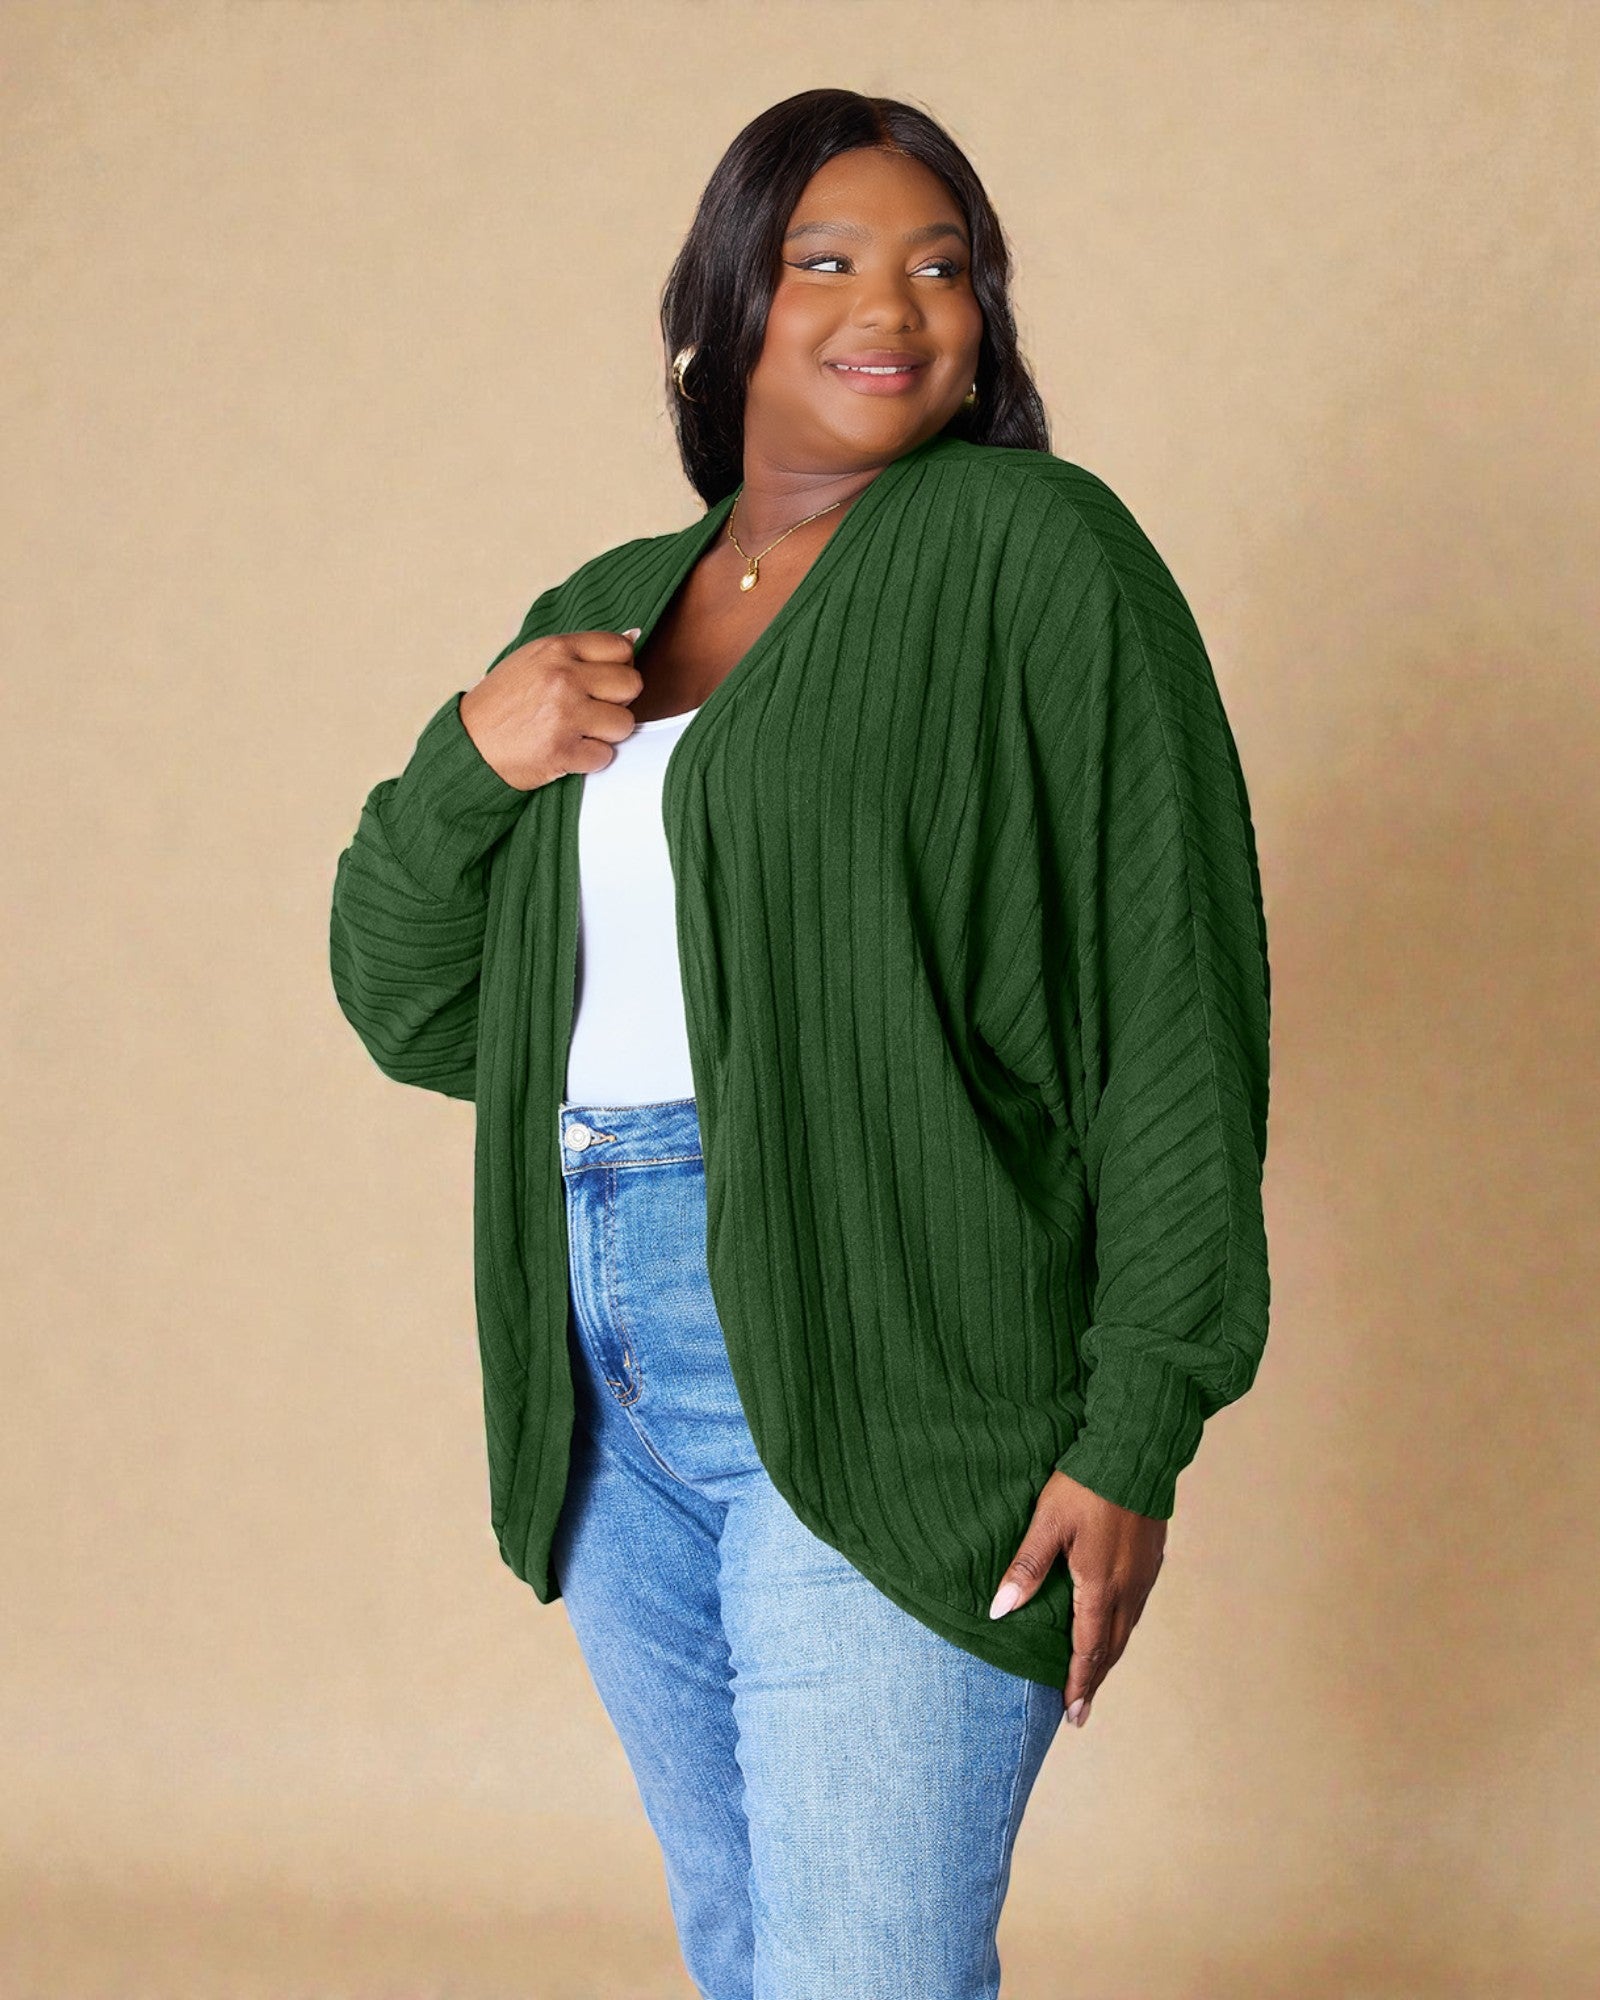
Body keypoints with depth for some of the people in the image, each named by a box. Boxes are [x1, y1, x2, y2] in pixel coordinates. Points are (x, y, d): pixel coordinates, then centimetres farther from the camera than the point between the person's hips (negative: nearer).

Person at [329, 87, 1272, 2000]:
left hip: (885, 1388, -6)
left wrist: (1138, 1428, -14)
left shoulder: (1029, 551, -3)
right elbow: (410, 1011, 16)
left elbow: (1175, 999, -9)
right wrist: (467, 757, -3)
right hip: (610, 1393, 6)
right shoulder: (600, 615, 16)